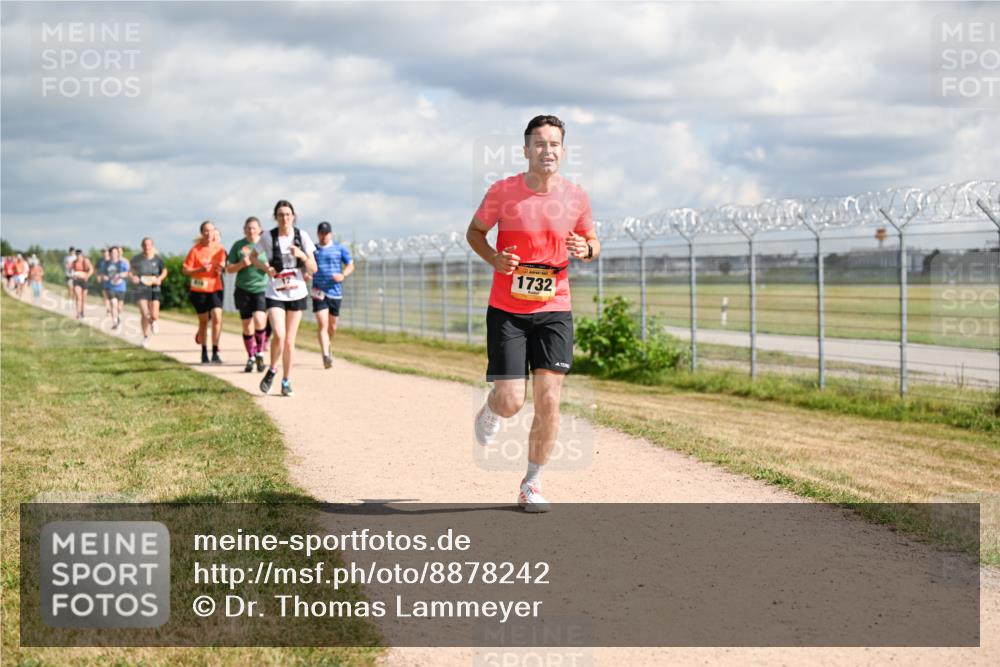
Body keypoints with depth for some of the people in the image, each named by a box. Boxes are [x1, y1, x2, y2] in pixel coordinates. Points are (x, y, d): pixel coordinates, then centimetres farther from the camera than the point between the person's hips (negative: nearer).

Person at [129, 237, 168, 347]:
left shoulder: (157, 259, -1)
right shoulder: (137, 259, -2)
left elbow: (164, 271, 13)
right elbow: (130, 271, 11)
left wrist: (160, 278, -6)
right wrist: (132, 277, -10)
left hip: (154, 289, 1)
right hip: (141, 289, 0)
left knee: (154, 316, -7)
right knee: (144, 314, -8)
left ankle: (152, 322, 33)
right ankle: (146, 337, 10)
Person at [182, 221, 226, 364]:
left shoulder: (219, 249, 2)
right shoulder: (195, 249, -5)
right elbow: (185, 270, -5)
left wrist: (220, 269, -10)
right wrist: (201, 269, -19)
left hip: (215, 288, 1)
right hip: (199, 289, -1)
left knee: (217, 318, -15)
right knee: (203, 320, 7)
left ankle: (215, 352, -10)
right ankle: (204, 352, 22)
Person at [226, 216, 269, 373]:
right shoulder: (238, 246, 5)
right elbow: (229, 269, 7)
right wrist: (242, 264, -11)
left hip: (262, 288, -2)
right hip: (243, 289, 2)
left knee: (259, 320, -22)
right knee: (247, 325, 5)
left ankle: (260, 353, -2)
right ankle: (251, 358, 19)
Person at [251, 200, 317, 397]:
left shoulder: (302, 236, -3)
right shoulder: (267, 237, -6)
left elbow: (313, 269, -3)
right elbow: (253, 257, 11)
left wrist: (302, 255, -22)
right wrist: (265, 267, -8)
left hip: (297, 293, 2)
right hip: (275, 294, -2)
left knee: (289, 341, 5)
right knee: (279, 336, -19)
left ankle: (286, 381, 20)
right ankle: (272, 371, 7)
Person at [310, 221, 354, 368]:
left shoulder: (340, 249, 7)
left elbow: (350, 265, 8)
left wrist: (343, 275, -12)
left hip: (335, 292, 1)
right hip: (319, 292, -1)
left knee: (332, 325, 12)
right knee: (322, 324, -15)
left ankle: (328, 346, 40)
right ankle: (326, 355, -21)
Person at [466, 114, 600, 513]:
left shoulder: (575, 197, 1)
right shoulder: (503, 192, -6)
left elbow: (592, 241, 15)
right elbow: (474, 231, 8)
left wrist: (586, 250, -9)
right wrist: (493, 259, -12)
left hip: (554, 310, 2)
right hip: (507, 311, -2)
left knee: (548, 401, -4)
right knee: (511, 402, -7)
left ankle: (532, 484, 13)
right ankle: (491, 410, 34)